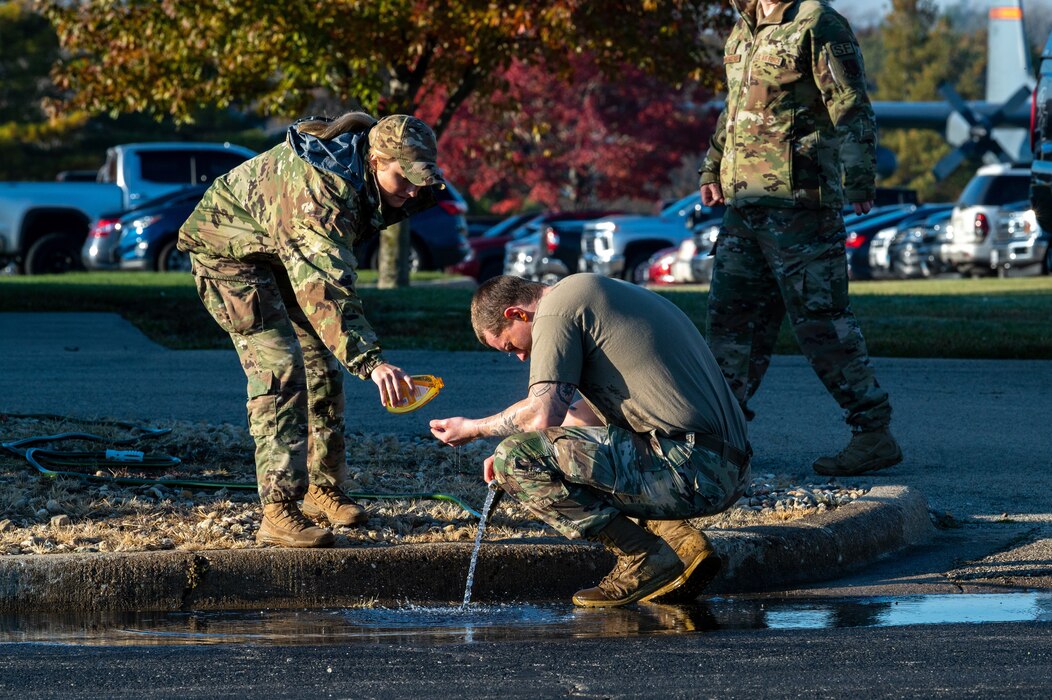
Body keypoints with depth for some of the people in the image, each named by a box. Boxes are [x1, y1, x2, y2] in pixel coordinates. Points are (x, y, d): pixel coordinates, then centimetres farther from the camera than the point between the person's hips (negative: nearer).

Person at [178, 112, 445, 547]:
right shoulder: (322, 190, -40)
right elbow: (327, 291, -48)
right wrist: (370, 360, -56)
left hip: (283, 254, 9)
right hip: (228, 250, -9)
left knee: (323, 365, 10)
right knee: (280, 370, -20)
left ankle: (322, 488, 24)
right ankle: (279, 513, -23)